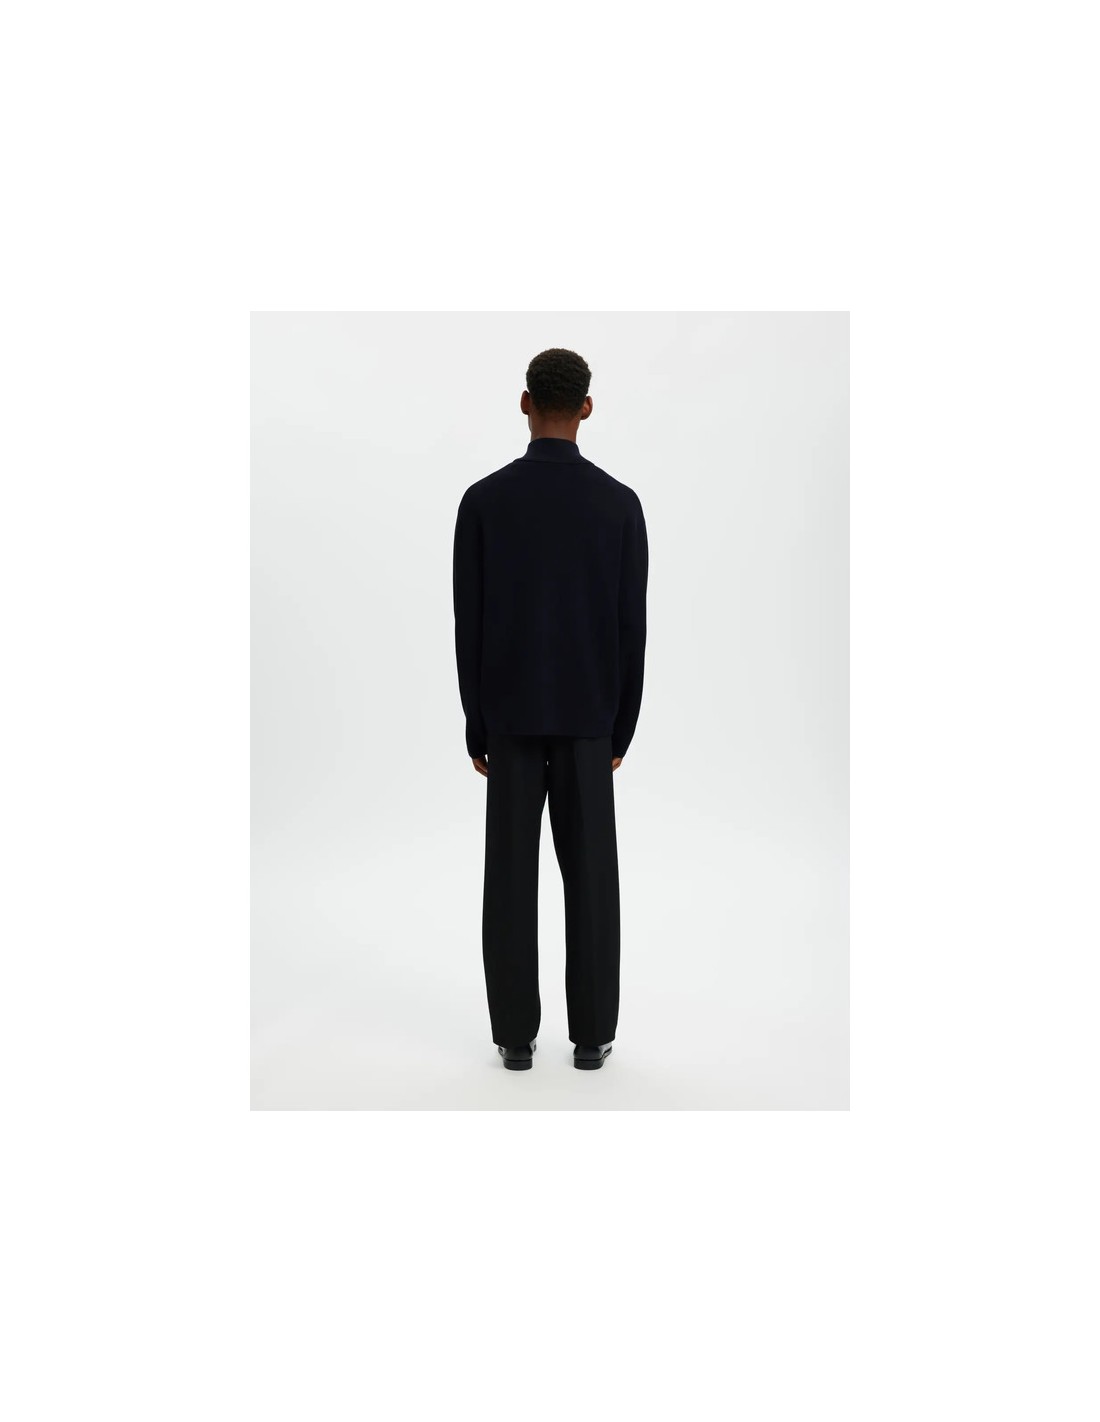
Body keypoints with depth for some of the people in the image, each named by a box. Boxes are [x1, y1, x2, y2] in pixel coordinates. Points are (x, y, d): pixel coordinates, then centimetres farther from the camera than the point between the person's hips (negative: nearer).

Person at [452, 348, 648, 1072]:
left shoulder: (483, 501, -7)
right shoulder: (620, 503, -6)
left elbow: (470, 625, -5)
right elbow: (632, 627, -3)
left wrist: (476, 728, 5)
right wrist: (623, 729, 7)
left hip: (511, 715, 0)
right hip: (587, 717, 0)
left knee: (512, 876, 6)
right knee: (590, 876, 7)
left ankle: (517, 1034, 11)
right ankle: (592, 1033, 12)